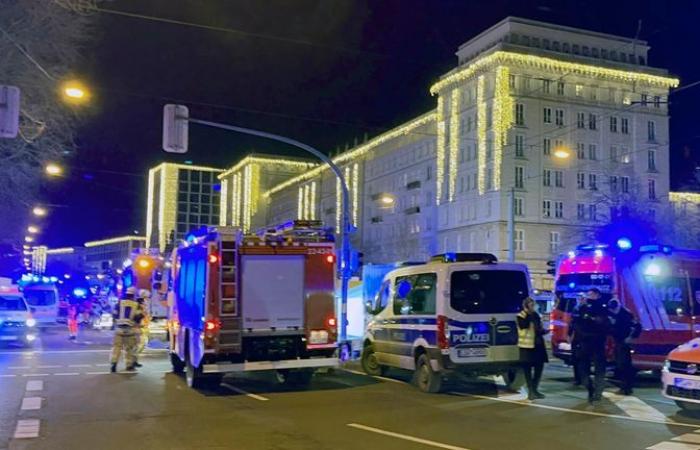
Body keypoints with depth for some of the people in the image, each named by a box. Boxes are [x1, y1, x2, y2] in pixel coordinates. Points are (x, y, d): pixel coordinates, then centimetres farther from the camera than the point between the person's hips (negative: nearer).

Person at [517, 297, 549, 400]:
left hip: (537, 344, 7)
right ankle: (531, 391, 1)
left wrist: (544, 331, 1)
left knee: (539, 367, 9)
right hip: (527, 345, -7)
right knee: (528, 369, -3)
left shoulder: (536, 315, 15)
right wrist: (527, 314, -19)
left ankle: (534, 389, 21)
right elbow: (523, 326, -21)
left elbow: (539, 329, 20)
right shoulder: (521, 316, -5)